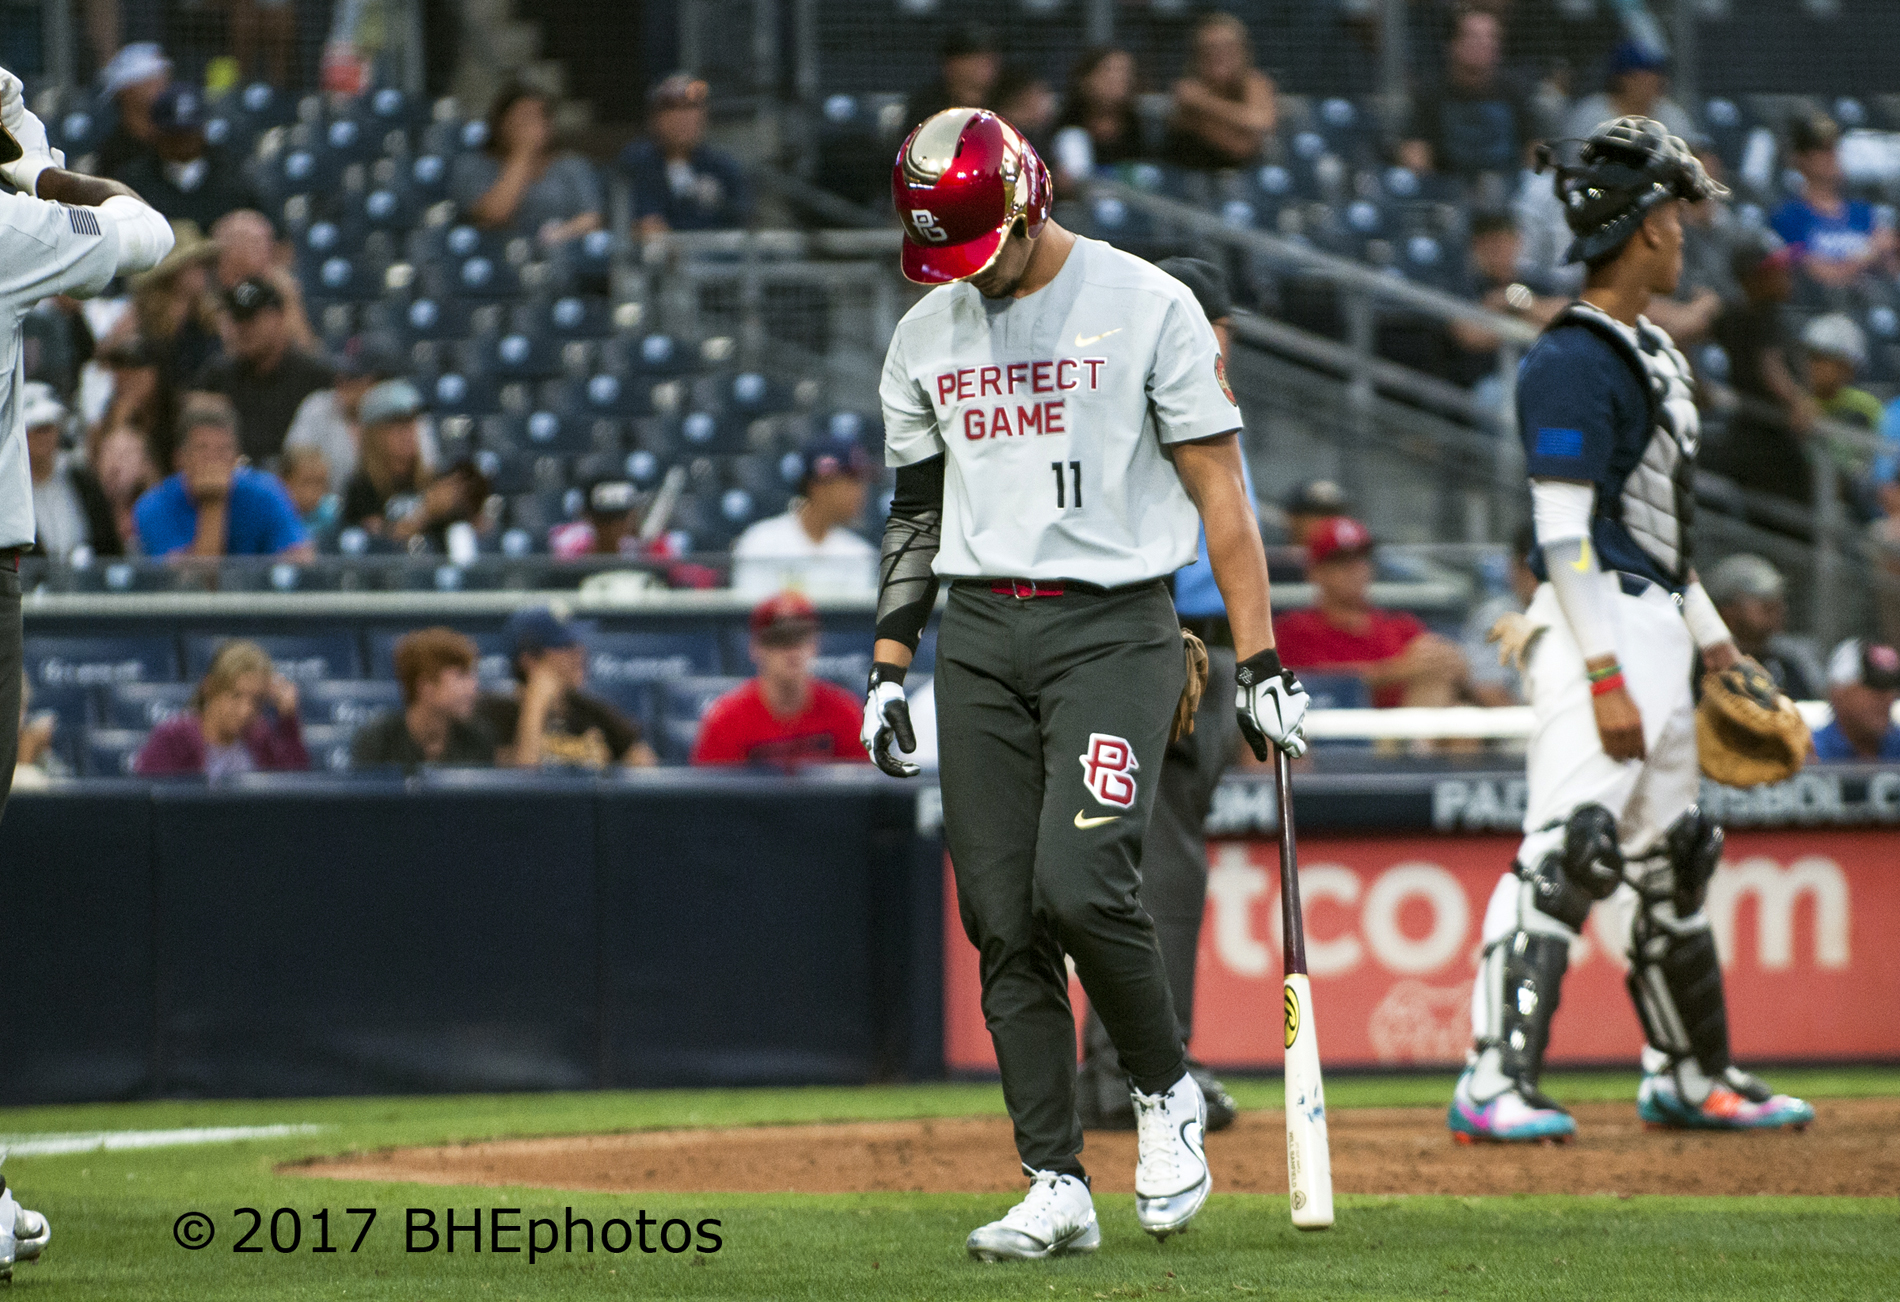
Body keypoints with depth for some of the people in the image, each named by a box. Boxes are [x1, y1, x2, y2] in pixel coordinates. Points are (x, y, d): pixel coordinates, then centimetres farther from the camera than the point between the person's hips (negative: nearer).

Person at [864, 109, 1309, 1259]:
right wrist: (889, 669, 12)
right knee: (1002, 920, -1)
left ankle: (1167, 1091, 5)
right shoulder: (927, 334, 11)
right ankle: (1058, 1187, 3)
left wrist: (1260, 663, -8)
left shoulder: (1147, 305, -4)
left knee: (1080, 883, -20)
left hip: (1114, 626, -5)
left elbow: (1219, 490, -4)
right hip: (978, 636, 5)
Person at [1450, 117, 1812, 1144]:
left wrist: (1714, 642, 24)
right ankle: (1493, 1085, -23)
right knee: (1570, 845, -19)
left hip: (1656, 630, 11)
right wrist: (1604, 674, -24)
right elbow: (1565, 530, -19)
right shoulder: (1573, 362, -14)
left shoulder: (1651, 354, 17)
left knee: (1674, 856, 17)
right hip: (1598, 627, -11)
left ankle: (1689, 1076, 28)